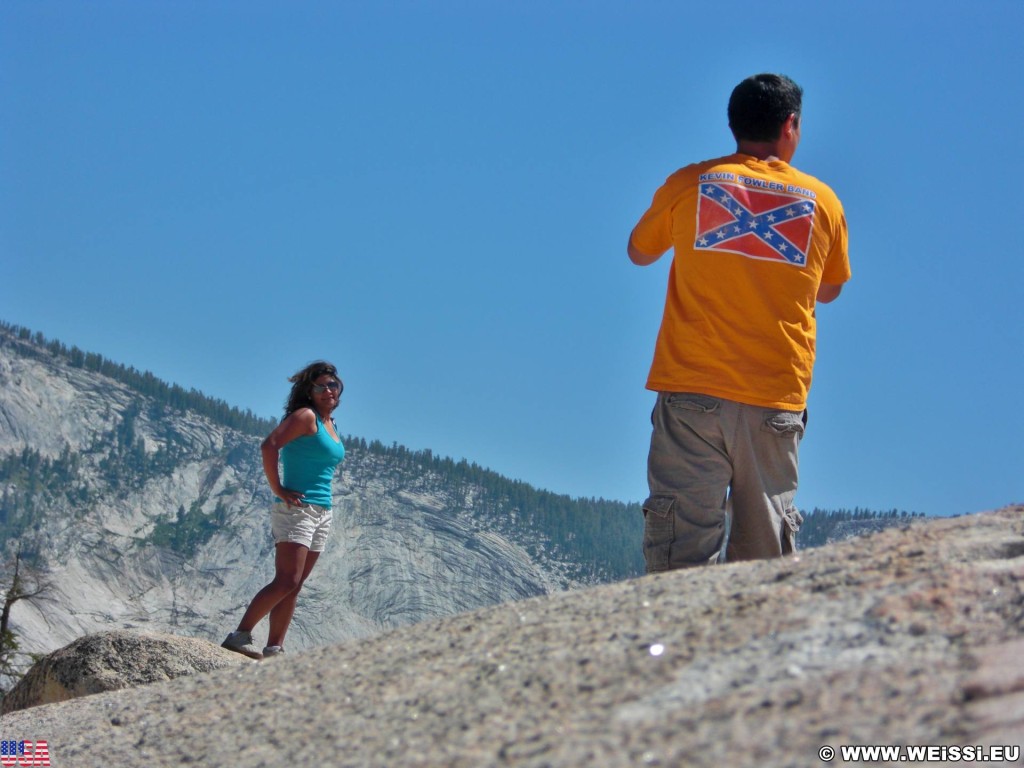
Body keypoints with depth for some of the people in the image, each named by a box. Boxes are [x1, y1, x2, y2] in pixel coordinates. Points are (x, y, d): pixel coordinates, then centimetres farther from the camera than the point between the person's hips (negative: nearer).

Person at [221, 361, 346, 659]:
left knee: (293, 586, 6)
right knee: (287, 581, -16)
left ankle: (274, 648, 6)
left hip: (322, 513, 9)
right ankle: (240, 636, -12)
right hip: (296, 509, -9)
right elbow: (269, 445, -21)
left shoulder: (331, 425, 18)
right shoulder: (306, 416, -8)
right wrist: (278, 490, -18)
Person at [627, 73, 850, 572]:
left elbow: (638, 253, 19)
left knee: (681, 554, -4)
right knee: (765, 562, 7)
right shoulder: (822, 201, 7)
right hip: (778, 400, 1)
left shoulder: (688, 184, 3)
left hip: (693, 393, -1)